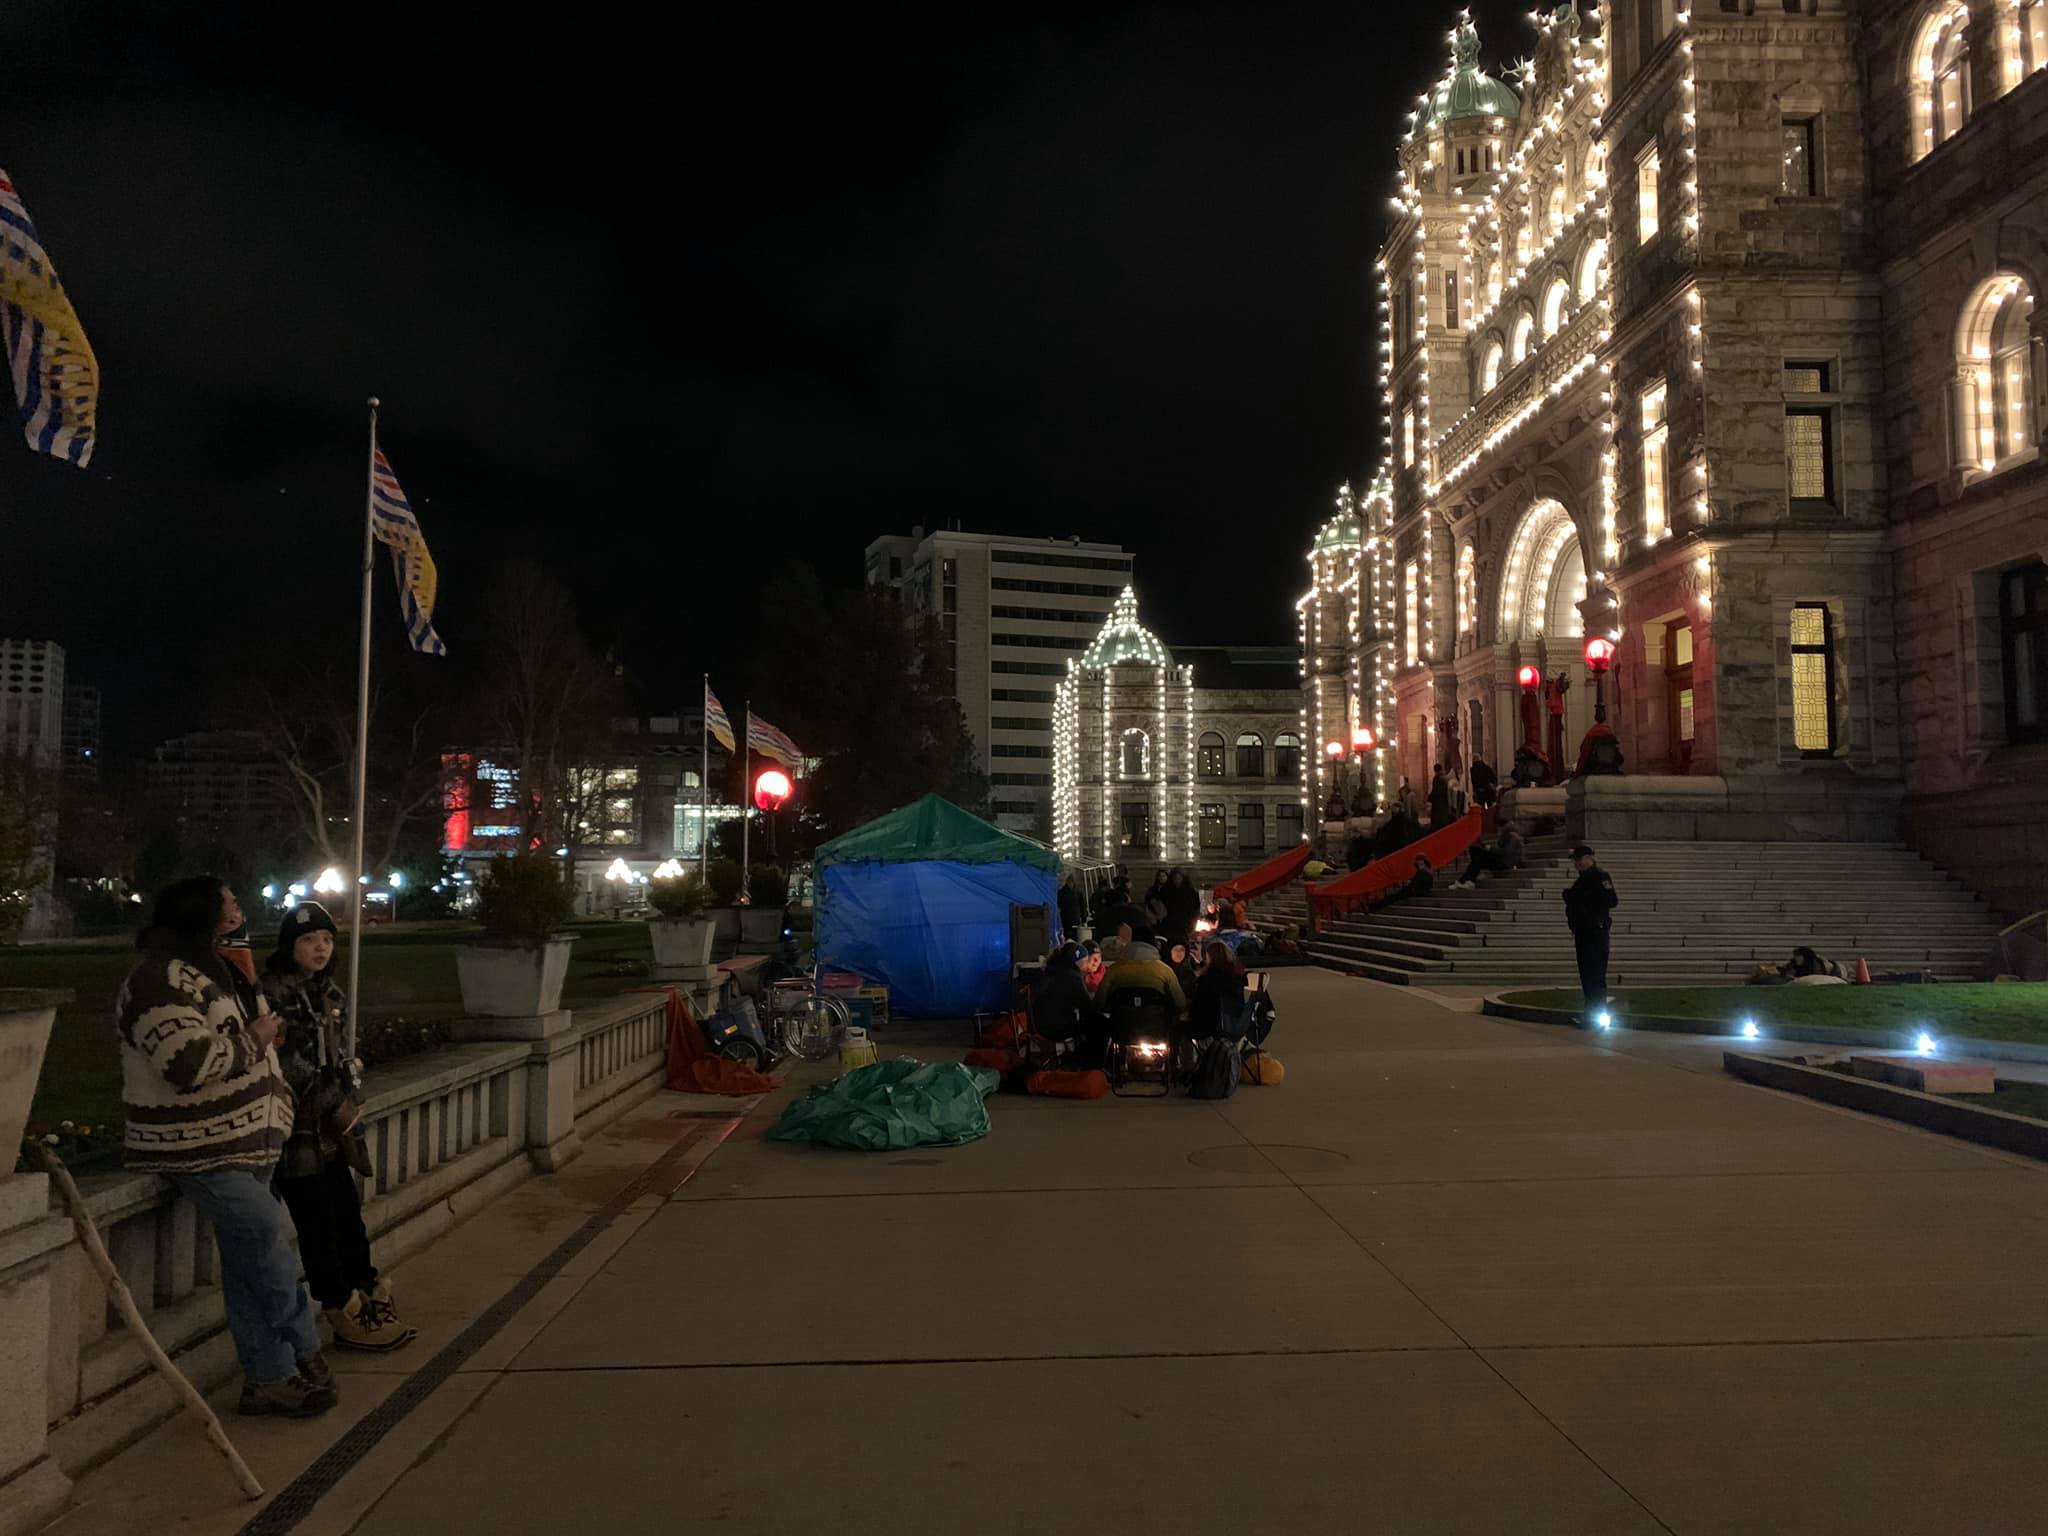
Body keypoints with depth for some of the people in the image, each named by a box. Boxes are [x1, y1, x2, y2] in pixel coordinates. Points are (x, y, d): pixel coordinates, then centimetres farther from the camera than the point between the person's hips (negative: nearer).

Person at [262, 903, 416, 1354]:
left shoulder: (326, 992, 12)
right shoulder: (274, 994, -13)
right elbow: (288, 1064, -17)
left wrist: (347, 1107, 12)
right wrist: (337, 1107, -14)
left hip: (329, 1130, 7)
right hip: (298, 1130, -7)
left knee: (348, 1215, 10)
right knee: (318, 1223, -1)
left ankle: (370, 1300, 20)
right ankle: (345, 1315, 9)